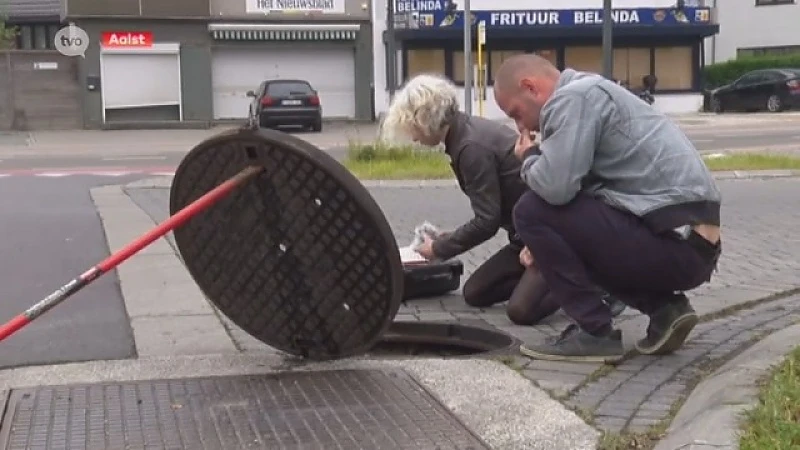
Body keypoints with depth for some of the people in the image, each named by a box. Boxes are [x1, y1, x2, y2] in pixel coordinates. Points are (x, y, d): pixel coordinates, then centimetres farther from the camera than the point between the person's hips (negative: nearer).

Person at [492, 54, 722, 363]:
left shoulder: (571, 98, -8)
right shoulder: (591, 94, 22)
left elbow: (555, 188, -20)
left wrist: (529, 158, 2)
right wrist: (544, 245, 19)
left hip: (673, 243, -10)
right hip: (693, 243, 10)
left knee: (532, 211, -6)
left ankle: (594, 333, -2)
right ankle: (665, 309, 12)